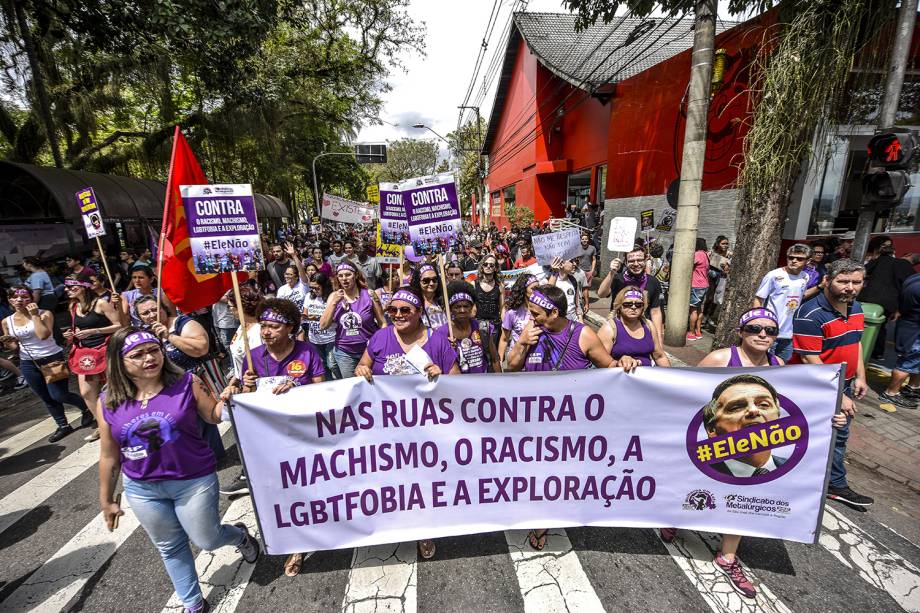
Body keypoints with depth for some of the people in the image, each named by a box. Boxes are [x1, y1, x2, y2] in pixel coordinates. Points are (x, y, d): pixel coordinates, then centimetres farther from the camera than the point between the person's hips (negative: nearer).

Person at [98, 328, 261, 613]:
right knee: (170, 548, 21)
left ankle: (240, 534, 46)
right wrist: (106, 499, 10)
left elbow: (214, 415, -5)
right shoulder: (109, 402, -7)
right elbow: (109, 456, 3)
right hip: (143, 490, 3)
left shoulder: (186, 383, -15)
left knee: (207, 540, 10)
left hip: (195, 481, -3)